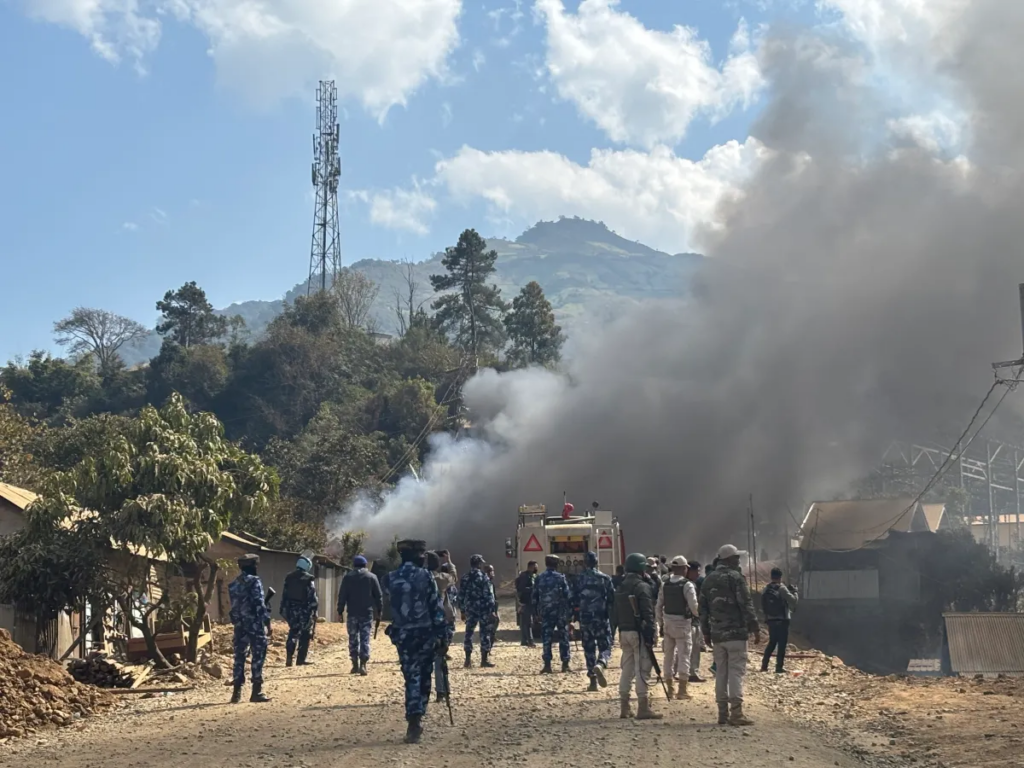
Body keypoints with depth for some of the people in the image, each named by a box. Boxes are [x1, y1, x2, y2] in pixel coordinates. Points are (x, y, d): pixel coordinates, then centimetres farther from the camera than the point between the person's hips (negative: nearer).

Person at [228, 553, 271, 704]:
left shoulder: (233, 584, 12)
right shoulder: (254, 581, -10)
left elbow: (234, 605, 16)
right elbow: (260, 604, -15)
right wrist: (267, 622, -13)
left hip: (239, 625, 7)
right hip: (255, 624, -7)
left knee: (239, 657, 9)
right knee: (258, 657, -2)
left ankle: (237, 692, 8)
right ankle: (257, 692, -3)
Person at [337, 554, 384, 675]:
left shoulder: (347, 577, 4)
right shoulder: (371, 577, 5)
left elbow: (342, 596, 0)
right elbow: (379, 596, 4)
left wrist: (340, 611, 3)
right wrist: (379, 611, 11)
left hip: (352, 613, 0)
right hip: (367, 613, 0)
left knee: (353, 638, 10)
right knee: (365, 639, -2)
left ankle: (355, 665, 12)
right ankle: (363, 665, -12)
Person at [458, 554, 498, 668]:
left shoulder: (465, 578, 6)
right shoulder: (483, 577, -8)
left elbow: (461, 595, 9)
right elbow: (489, 595, -11)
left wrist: (462, 611, 16)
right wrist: (492, 610, -8)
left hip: (470, 609, 4)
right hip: (483, 609, -4)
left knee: (469, 633, 9)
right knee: (484, 633, 2)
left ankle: (468, 659, 7)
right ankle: (484, 659, 2)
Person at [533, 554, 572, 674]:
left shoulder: (539, 579, 3)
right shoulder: (561, 578, -4)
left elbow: (535, 597, 6)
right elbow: (568, 596, -6)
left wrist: (536, 612, 12)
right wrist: (570, 611, -2)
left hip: (545, 612, 2)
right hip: (561, 612, -2)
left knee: (546, 638, 3)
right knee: (563, 637, 7)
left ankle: (547, 664, -4)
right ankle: (565, 664, 7)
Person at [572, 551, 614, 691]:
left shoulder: (579, 580, 3)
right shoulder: (605, 579, 0)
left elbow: (574, 600, 3)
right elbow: (612, 599, -1)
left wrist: (576, 617, 10)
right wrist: (611, 615, 12)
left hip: (584, 618, 2)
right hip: (601, 618, -2)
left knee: (589, 649, 9)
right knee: (605, 646, 5)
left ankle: (593, 681, 6)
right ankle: (600, 665, -27)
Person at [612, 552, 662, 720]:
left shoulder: (620, 588, 13)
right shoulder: (643, 587, -12)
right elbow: (648, 613, -16)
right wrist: (650, 635, -15)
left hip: (624, 632, 8)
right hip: (639, 632, -8)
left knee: (627, 669, 13)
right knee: (642, 670, -5)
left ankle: (624, 708, 15)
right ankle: (643, 708, -6)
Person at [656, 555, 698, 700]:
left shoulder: (665, 585, 6)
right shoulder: (687, 585, -11)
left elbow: (658, 606, 9)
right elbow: (694, 606, -15)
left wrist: (661, 623, 17)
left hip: (668, 623, 5)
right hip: (683, 624, -5)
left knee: (669, 656, 13)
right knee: (683, 656, -1)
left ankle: (670, 688, 19)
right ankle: (682, 690, -2)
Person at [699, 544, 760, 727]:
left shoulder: (709, 580, 13)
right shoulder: (736, 578, -8)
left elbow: (703, 608, 15)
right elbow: (746, 605, -13)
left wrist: (706, 632, 21)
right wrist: (755, 628, -9)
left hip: (717, 634, 7)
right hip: (736, 632, -6)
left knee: (721, 672, 10)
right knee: (736, 671, -7)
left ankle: (722, 713, 11)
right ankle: (736, 713, -12)